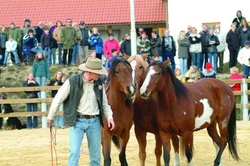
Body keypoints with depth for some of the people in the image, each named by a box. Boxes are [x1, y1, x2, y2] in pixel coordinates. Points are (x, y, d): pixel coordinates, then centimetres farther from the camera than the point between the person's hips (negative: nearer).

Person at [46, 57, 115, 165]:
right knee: (74, 152, -8)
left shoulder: (99, 83, 1)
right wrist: (50, 117, 7)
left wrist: (109, 117, -1)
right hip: (77, 121, -4)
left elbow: (104, 103, 14)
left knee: (96, 154, 9)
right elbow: (58, 99, -2)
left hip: (95, 121, 4)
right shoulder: (72, 82, -12)